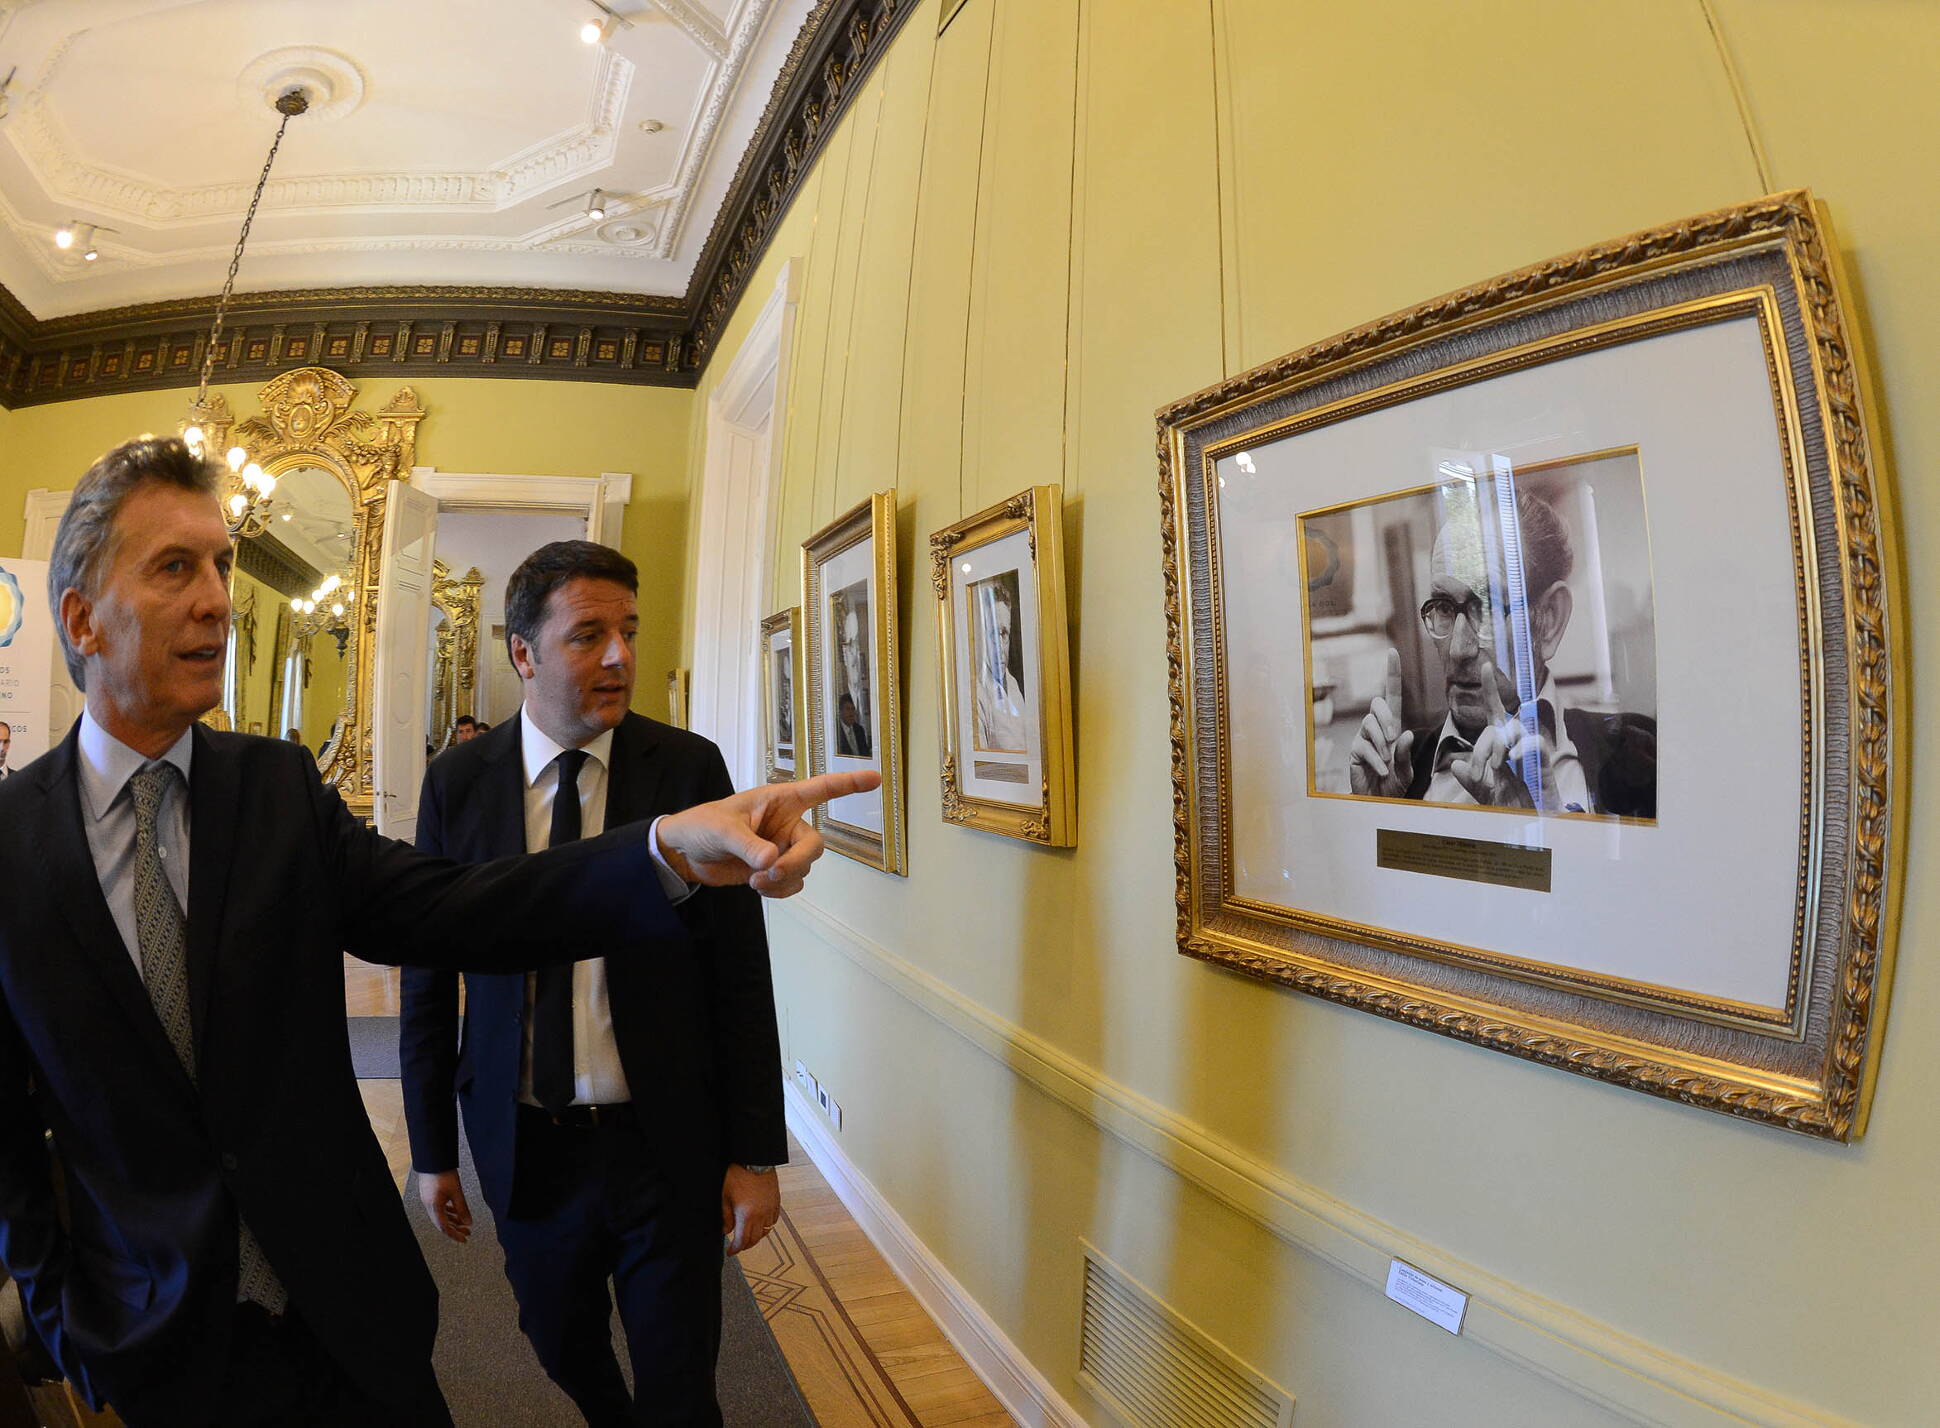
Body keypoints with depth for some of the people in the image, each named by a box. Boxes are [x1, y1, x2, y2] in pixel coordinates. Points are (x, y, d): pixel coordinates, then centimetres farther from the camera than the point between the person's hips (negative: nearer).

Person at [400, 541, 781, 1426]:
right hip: (523, 1146, 2)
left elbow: (741, 970, -7)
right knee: (563, 1349, 22)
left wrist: (756, 1154, -7)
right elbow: (428, 980, 3)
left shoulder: (689, 768, -10)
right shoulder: (456, 784, -4)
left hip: (668, 1144, -2)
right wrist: (432, 1150, 7)